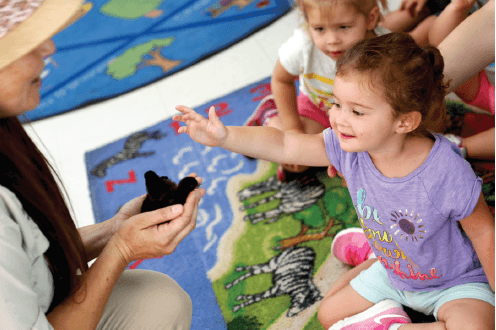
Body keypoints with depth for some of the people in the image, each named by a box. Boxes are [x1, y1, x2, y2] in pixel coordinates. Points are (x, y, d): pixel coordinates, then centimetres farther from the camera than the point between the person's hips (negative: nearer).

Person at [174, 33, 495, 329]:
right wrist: (225, 136, -31)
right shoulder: (348, 146, -23)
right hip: (393, 274, 4)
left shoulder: (446, 171, -36)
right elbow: (283, 145, -19)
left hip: (457, 282, -4)